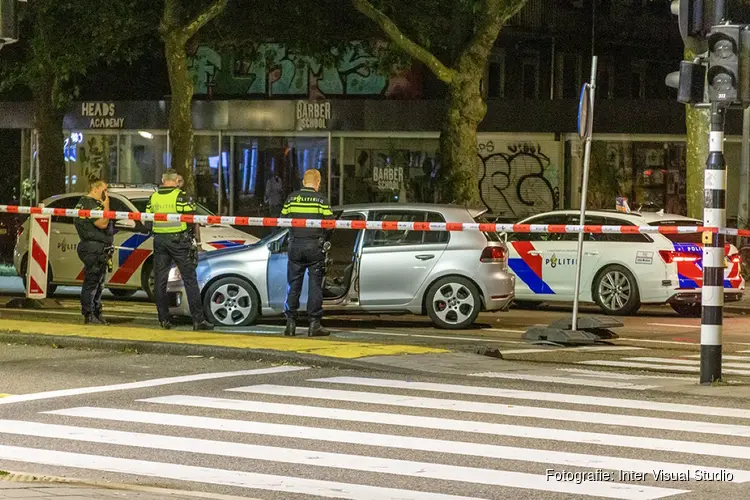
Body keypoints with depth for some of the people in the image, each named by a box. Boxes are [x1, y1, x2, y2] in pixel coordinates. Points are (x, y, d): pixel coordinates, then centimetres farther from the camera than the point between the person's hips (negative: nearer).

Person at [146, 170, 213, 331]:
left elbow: (147, 222, 11)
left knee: (160, 280, 10)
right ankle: (198, 319, -5)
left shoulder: (153, 198, 7)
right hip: (178, 240, -4)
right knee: (190, 279, -2)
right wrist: (198, 242, 0)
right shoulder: (181, 196, -8)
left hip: (159, 240, 4)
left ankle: (163, 319, 9)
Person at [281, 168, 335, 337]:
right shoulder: (321, 200, -4)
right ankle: (314, 324, 0)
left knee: (293, 285, 9)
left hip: (295, 246, 2)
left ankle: (290, 323, 7)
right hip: (315, 246, -2)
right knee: (315, 285, 2)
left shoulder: (291, 198, 3)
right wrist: (324, 240, 11)